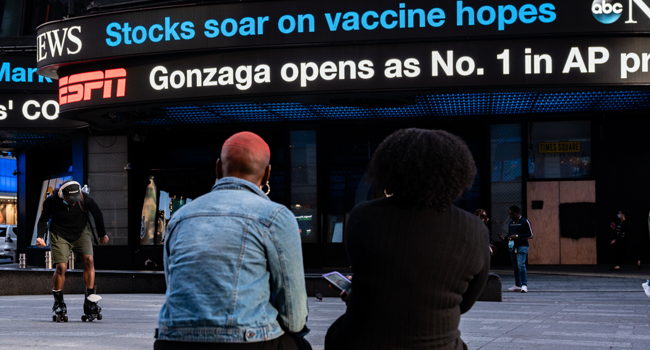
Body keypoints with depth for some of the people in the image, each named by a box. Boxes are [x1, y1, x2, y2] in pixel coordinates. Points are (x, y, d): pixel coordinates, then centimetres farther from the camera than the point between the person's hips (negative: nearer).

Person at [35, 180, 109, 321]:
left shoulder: (86, 199, -18)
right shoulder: (51, 202, -19)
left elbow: (97, 215, 1)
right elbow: (43, 219, -1)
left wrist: (102, 234, 14)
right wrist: (40, 236, -16)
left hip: (81, 233, 1)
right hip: (60, 235, -1)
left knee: (89, 260, -19)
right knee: (61, 266, -16)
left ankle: (90, 301, -15)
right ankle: (58, 303, 3)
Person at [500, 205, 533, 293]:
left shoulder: (525, 222, -4)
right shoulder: (511, 223, 18)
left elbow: (530, 235, -8)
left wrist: (517, 236, -16)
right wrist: (505, 238, 4)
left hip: (522, 246, -7)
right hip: (512, 246, 7)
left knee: (521, 264, -17)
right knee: (515, 266, 7)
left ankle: (524, 285, -16)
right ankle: (517, 285, 13)